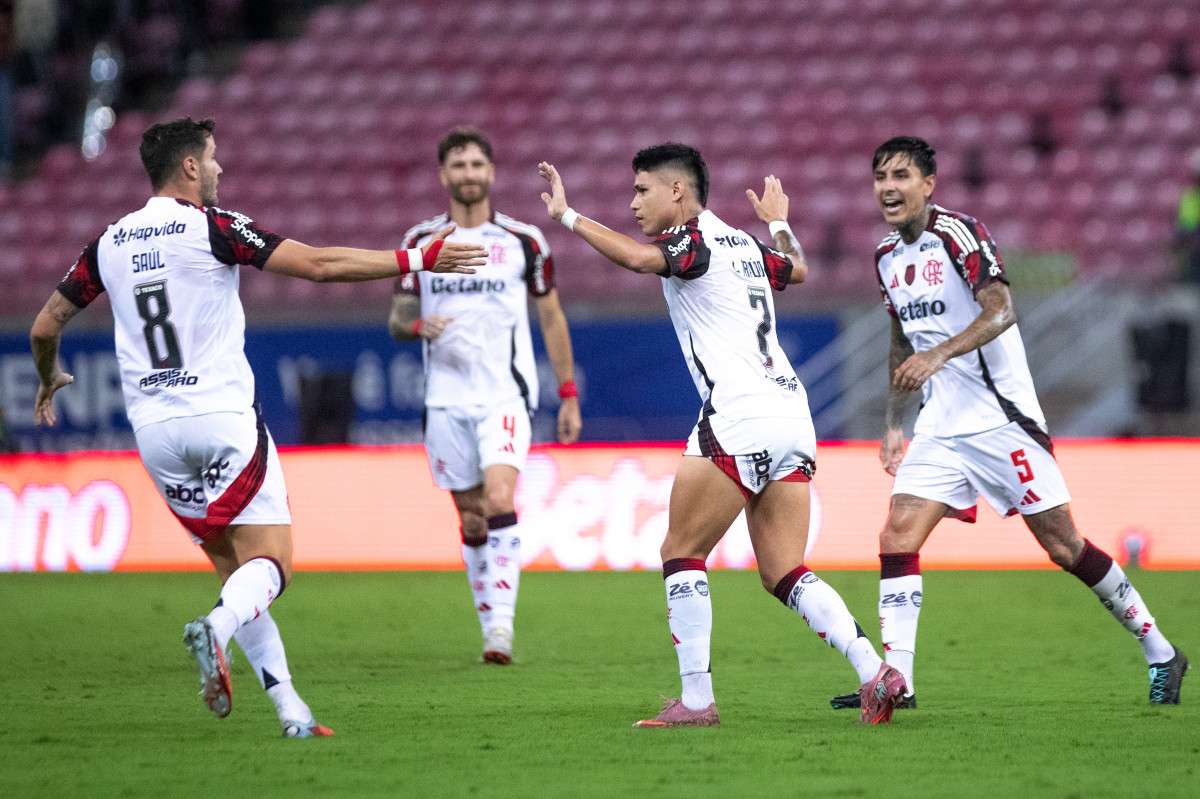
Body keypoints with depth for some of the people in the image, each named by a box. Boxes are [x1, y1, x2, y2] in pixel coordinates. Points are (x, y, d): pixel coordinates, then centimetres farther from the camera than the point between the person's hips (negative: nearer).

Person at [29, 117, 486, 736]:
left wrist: (48, 378, 39)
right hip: (222, 418, -6)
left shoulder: (109, 244, 9)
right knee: (271, 564, -6)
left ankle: (289, 708, 4)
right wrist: (417, 259, -6)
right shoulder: (210, 226, -6)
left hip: (154, 430, 6)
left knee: (233, 568, 12)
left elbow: (45, 325, 17)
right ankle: (214, 631, -37)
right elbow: (318, 265, -12)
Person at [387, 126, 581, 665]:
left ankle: (502, 623, -24)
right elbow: (396, 318, 10)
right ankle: (492, 628, 16)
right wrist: (417, 325, -15)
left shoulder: (523, 241, 3)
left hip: (505, 394, -2)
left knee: (500, 500, -21)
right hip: (446, 398, 3)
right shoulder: (420, 242, 7)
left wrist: (569, 396, 9)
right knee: (472, 520, 5)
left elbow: (551, 317, 11)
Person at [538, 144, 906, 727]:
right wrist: (778, 222, 62)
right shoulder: (743, 245, 21)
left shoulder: (694, 239, -4)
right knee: (784, 575, 7)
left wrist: (568, 216, -20)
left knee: (681, 553, 2)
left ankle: (696, 700, -1)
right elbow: (797, 269, 44)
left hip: (739, 420, -8)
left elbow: (638, 257, -27)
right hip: (792, 416, 8)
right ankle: (875, 672, -8)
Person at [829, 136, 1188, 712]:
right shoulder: (887, 257, 11)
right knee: (897, 538, -10)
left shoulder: (958, 233, -12)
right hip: (941, 423, 7)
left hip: (1001, 416, -7)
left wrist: (939, 355, -37)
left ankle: (1160, 652, 13)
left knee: (1063, 546, -2)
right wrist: (894, 424, 19)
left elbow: (1000, 311, -24)